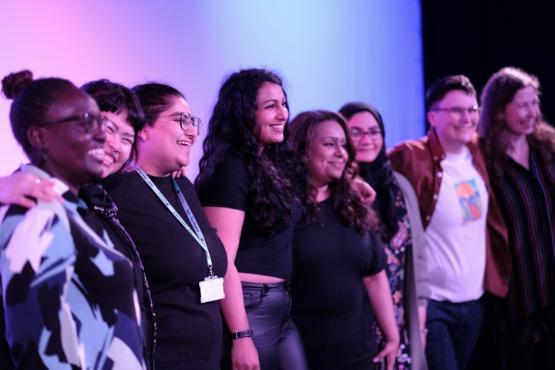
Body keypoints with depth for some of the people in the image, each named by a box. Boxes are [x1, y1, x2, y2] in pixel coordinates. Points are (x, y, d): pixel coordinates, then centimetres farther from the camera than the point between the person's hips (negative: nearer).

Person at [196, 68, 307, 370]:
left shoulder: (275, 163, 11)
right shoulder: (230, 169, -14)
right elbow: (222, 261, -19)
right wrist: (241, 337, -22)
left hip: (282, 307, 8)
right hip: (248, 308, -8)